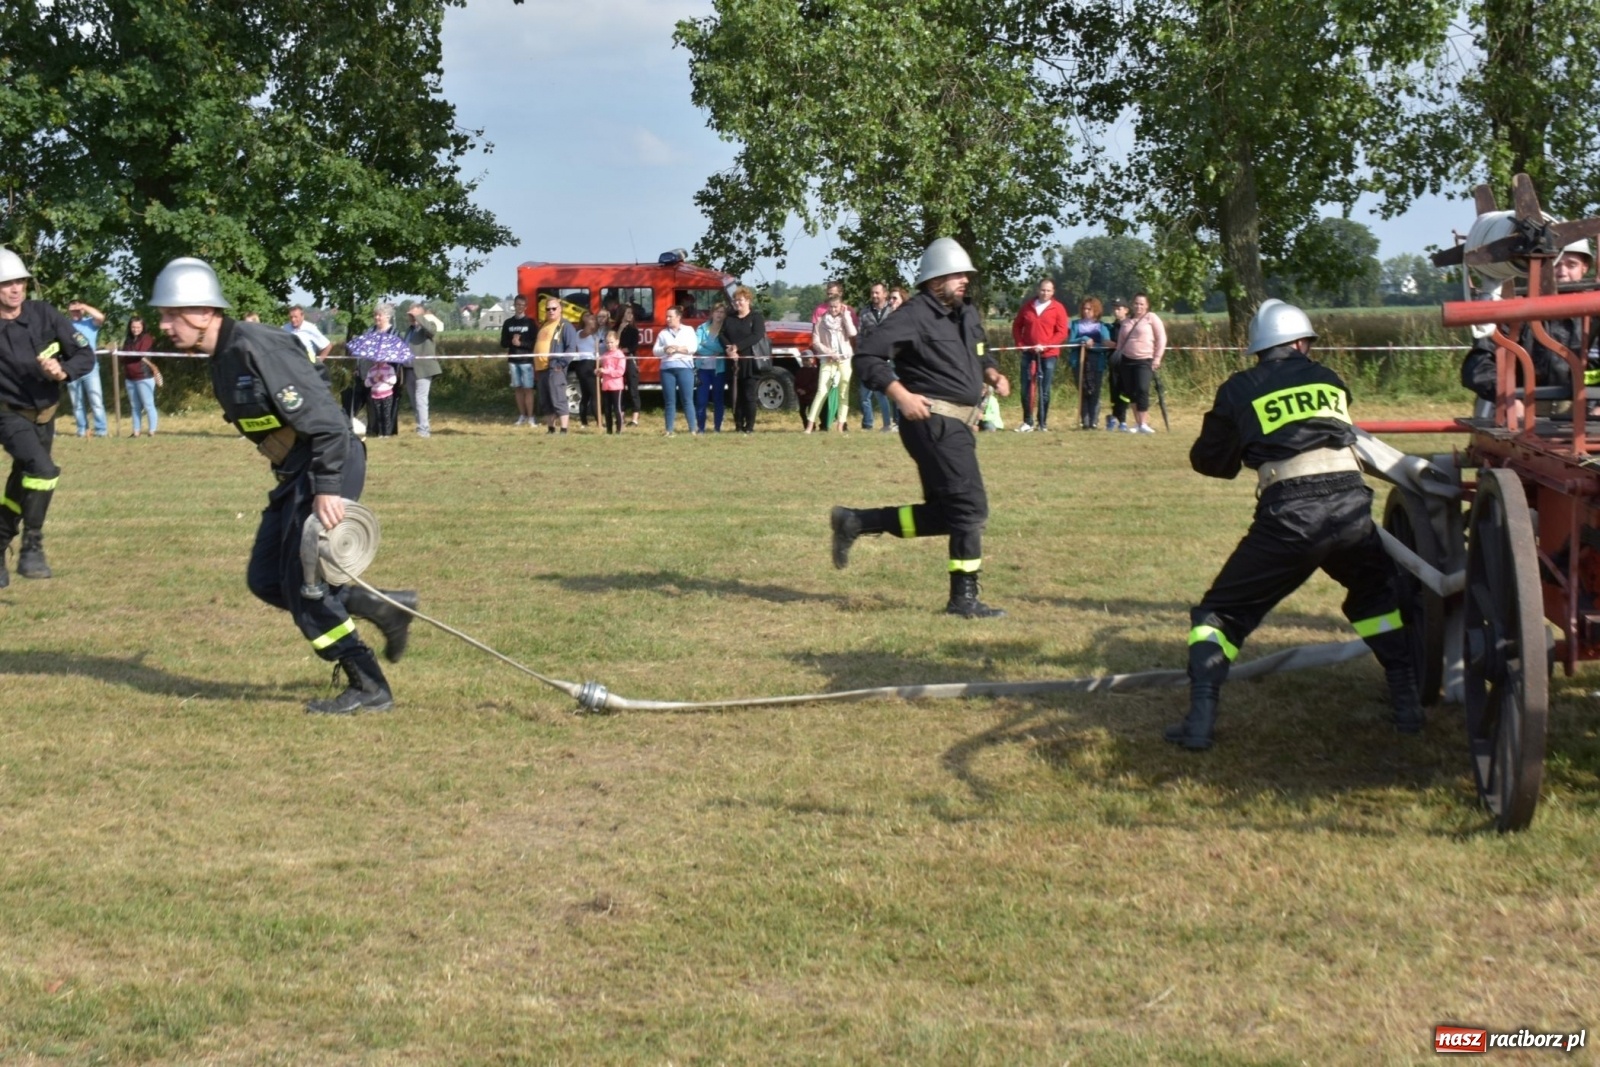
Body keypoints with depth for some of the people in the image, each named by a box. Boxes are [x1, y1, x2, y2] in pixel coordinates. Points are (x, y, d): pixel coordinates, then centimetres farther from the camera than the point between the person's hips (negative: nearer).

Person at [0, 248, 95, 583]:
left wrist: (63, 371, -26)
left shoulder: (44, 315, -12)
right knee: (43, 470, -25)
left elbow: (86, 355, -8)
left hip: (44, 415, 4)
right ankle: (32, 547, -13)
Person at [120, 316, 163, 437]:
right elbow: (124, 358, 11)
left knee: (148, 405, -5)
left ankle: (152, 431, -3)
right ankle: (136, 431, 15)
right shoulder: (128, 340, 15)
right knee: (134, 406, 10)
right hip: (130, 378, 7)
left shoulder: (147, 338, -5)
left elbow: (139, 354, -15)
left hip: (144, 377, -7)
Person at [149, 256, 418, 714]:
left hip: (328, 469, -10)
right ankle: (382, 608, 18)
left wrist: (327, 489, -27)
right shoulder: (223, 358, 10)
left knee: (303, 584, -8)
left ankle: (369, 688, 2)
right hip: (294, 474, 10)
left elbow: (324, 419, -24)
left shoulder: (256, 349, -21)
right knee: (265, 580, 10)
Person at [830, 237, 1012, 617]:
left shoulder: (968, 314, 16)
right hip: (934, 421, -9)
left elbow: (979, 355, 32)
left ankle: (856, 521, 22)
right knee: (970, 507, -10)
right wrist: (902, 395, -23)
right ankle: (964, 598, -3)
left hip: (958, 424, 9)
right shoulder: (914, 315, -10)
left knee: (943, 514, 13)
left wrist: (992, 373, 10)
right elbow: (867, 357, -15)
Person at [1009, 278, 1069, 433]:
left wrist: (1045, 346, -16)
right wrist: (1019, 344, 1)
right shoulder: (1027, 306, 6)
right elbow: (1017, 326, 14)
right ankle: (1028, 422, 7)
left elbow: (1062, 332, -7)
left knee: (1044, 390, 1)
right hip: (1029, 353, 3)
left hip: (1048, 355, -2)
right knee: (1026, 389, 0)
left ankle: (1042, 423, 8)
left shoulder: (1058, 309, -3)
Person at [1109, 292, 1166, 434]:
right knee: (1131, 393, 4)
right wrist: (1117, 354, 6)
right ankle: (1137, 423, 10)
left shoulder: (1152, 318, 1)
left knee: (1142, 390, -18)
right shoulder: (1127, 322, 15)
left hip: (1145, 361, -5)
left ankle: (1144, 424, -16)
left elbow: (1161, 338, -3)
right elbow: (1121, 342, 22)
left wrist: (1157, 358, -9)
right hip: (1127, 360, 5)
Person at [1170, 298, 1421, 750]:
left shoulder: (1239, 390, 13)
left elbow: (1208, 460, 20)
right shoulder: (1329, 379, 22)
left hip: (1289, 514, -3)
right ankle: (1408, 700, 26)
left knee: (1221, 611, 11)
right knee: (1377, 595, 32)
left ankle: (1201, 718, -4)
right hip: (1350, 503, 3)